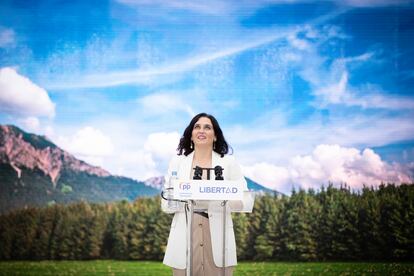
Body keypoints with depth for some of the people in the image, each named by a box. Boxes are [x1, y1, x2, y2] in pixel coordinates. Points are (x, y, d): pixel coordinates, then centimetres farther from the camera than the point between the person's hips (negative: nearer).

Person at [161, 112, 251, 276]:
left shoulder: (229, 162, 7)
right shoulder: (177, 162, 10)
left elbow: (242, 201, -1)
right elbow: (166, 204, 5)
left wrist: (214, 198, -18)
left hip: (217, 238, -1)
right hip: (185, 238, 1)